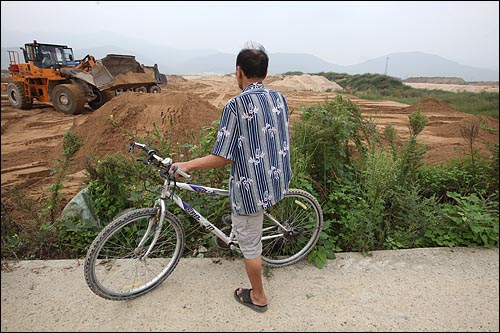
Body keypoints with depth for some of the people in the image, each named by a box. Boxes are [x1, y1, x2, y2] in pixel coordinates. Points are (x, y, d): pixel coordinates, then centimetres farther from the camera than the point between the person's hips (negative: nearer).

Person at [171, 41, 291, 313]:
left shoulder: (235, 105, -18)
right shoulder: (280, 98, 1)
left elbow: (223, 158, -18)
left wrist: (186, 165, -4)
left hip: (252, 188, -7)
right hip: (279, 181, 7)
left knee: (250, 245, 14)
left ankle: (258, 297, 35)